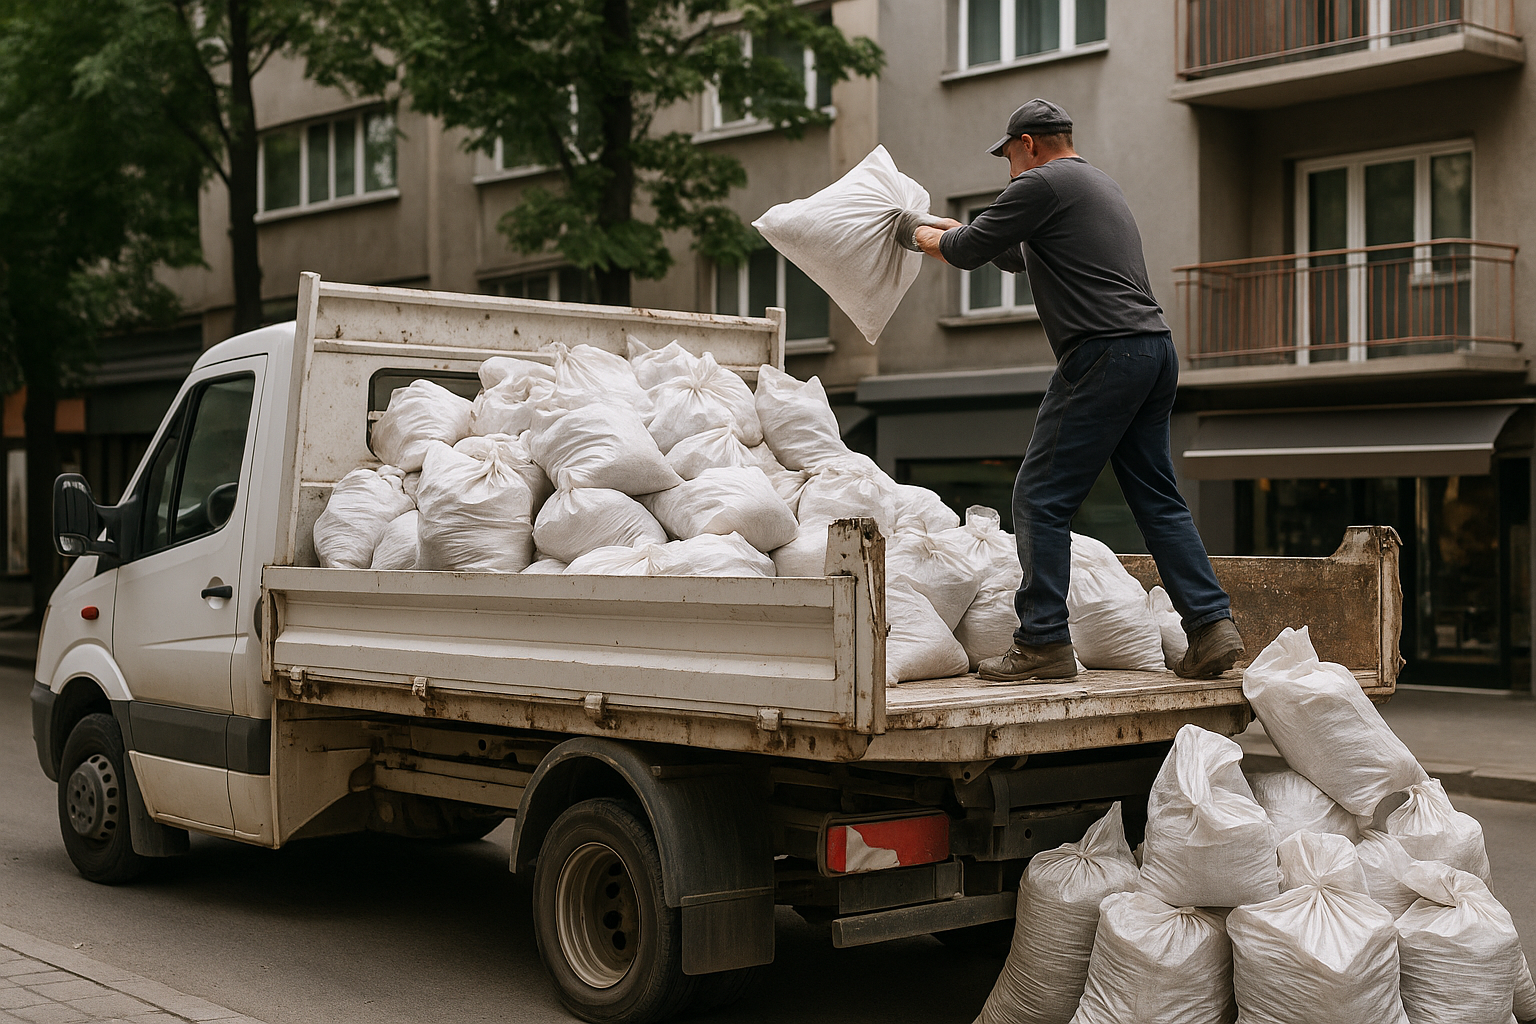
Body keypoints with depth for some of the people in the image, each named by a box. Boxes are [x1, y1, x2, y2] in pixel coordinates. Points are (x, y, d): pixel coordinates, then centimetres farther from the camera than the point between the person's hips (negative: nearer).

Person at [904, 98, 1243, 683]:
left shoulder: (1041, 185, -2)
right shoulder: (1101, 184, 27)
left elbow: (966, 252, 2)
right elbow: (1014, 255, 37)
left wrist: (924, 238, 23)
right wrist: (948, 228, 42)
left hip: (1104, 354, -9)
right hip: (1157, 350, 9)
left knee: (1041, 498, -5)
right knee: (1156, 498, 11)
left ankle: (1043, 643, -5)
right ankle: (1212, 625, 5)